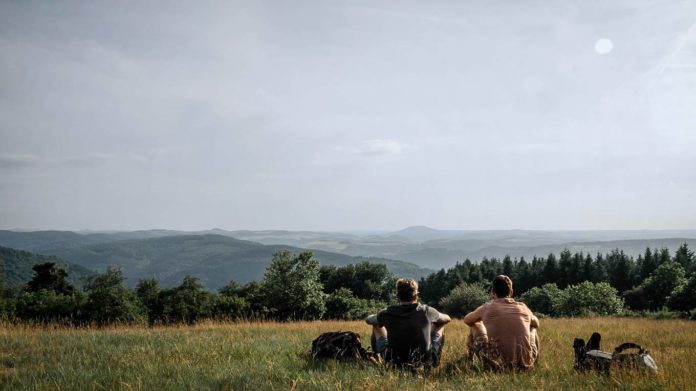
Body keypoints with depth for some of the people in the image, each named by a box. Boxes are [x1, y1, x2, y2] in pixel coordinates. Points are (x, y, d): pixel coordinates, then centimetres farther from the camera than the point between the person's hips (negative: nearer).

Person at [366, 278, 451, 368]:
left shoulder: (388, 313, -12)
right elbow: (447, 319, 10)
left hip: (394, 362, 0)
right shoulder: (427, 311, -12)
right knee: (440, 324, 21)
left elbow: (368, 320, 10)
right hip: (425, 363, 0)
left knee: (376, 325, 21)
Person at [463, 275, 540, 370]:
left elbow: (466, 320, 26)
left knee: (475, 325, 23)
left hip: (499, 363, -2)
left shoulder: (487, 307, 6)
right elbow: (536, 323, 33)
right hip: (525, 364, 2)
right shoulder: (523, 307, 10)